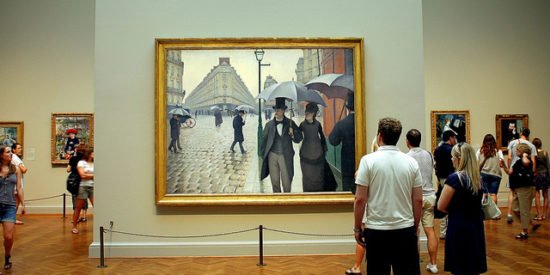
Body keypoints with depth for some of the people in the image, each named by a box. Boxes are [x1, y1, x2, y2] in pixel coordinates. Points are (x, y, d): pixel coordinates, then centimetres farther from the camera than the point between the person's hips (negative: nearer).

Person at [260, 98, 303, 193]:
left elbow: (299, 139, 1)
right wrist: (263, 154, 0)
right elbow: (264, 139, 6)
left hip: (285, 156, -1)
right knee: (274, 181, 11)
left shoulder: (290, 123, 1)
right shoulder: (269, 124, 4)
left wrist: (293, 134, -19)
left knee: (286, 182, 4)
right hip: (272, 155, 2)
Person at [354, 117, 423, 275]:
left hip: (377, 231, -2)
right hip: (406, 229, 3)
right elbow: (418, 200, 4)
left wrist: (357, 228, 2)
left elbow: (360, 199, -9)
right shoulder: (411, 162, 1)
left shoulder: (368, 160, -8)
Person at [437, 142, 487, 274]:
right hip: (476, 226, 7)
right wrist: (458, 209, 4)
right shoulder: (477, 178, 4)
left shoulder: (454, 178, -17)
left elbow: (441, 206, -12)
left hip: (459, 228, -7)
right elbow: (473, 203, 13)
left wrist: (453, 211, 4)